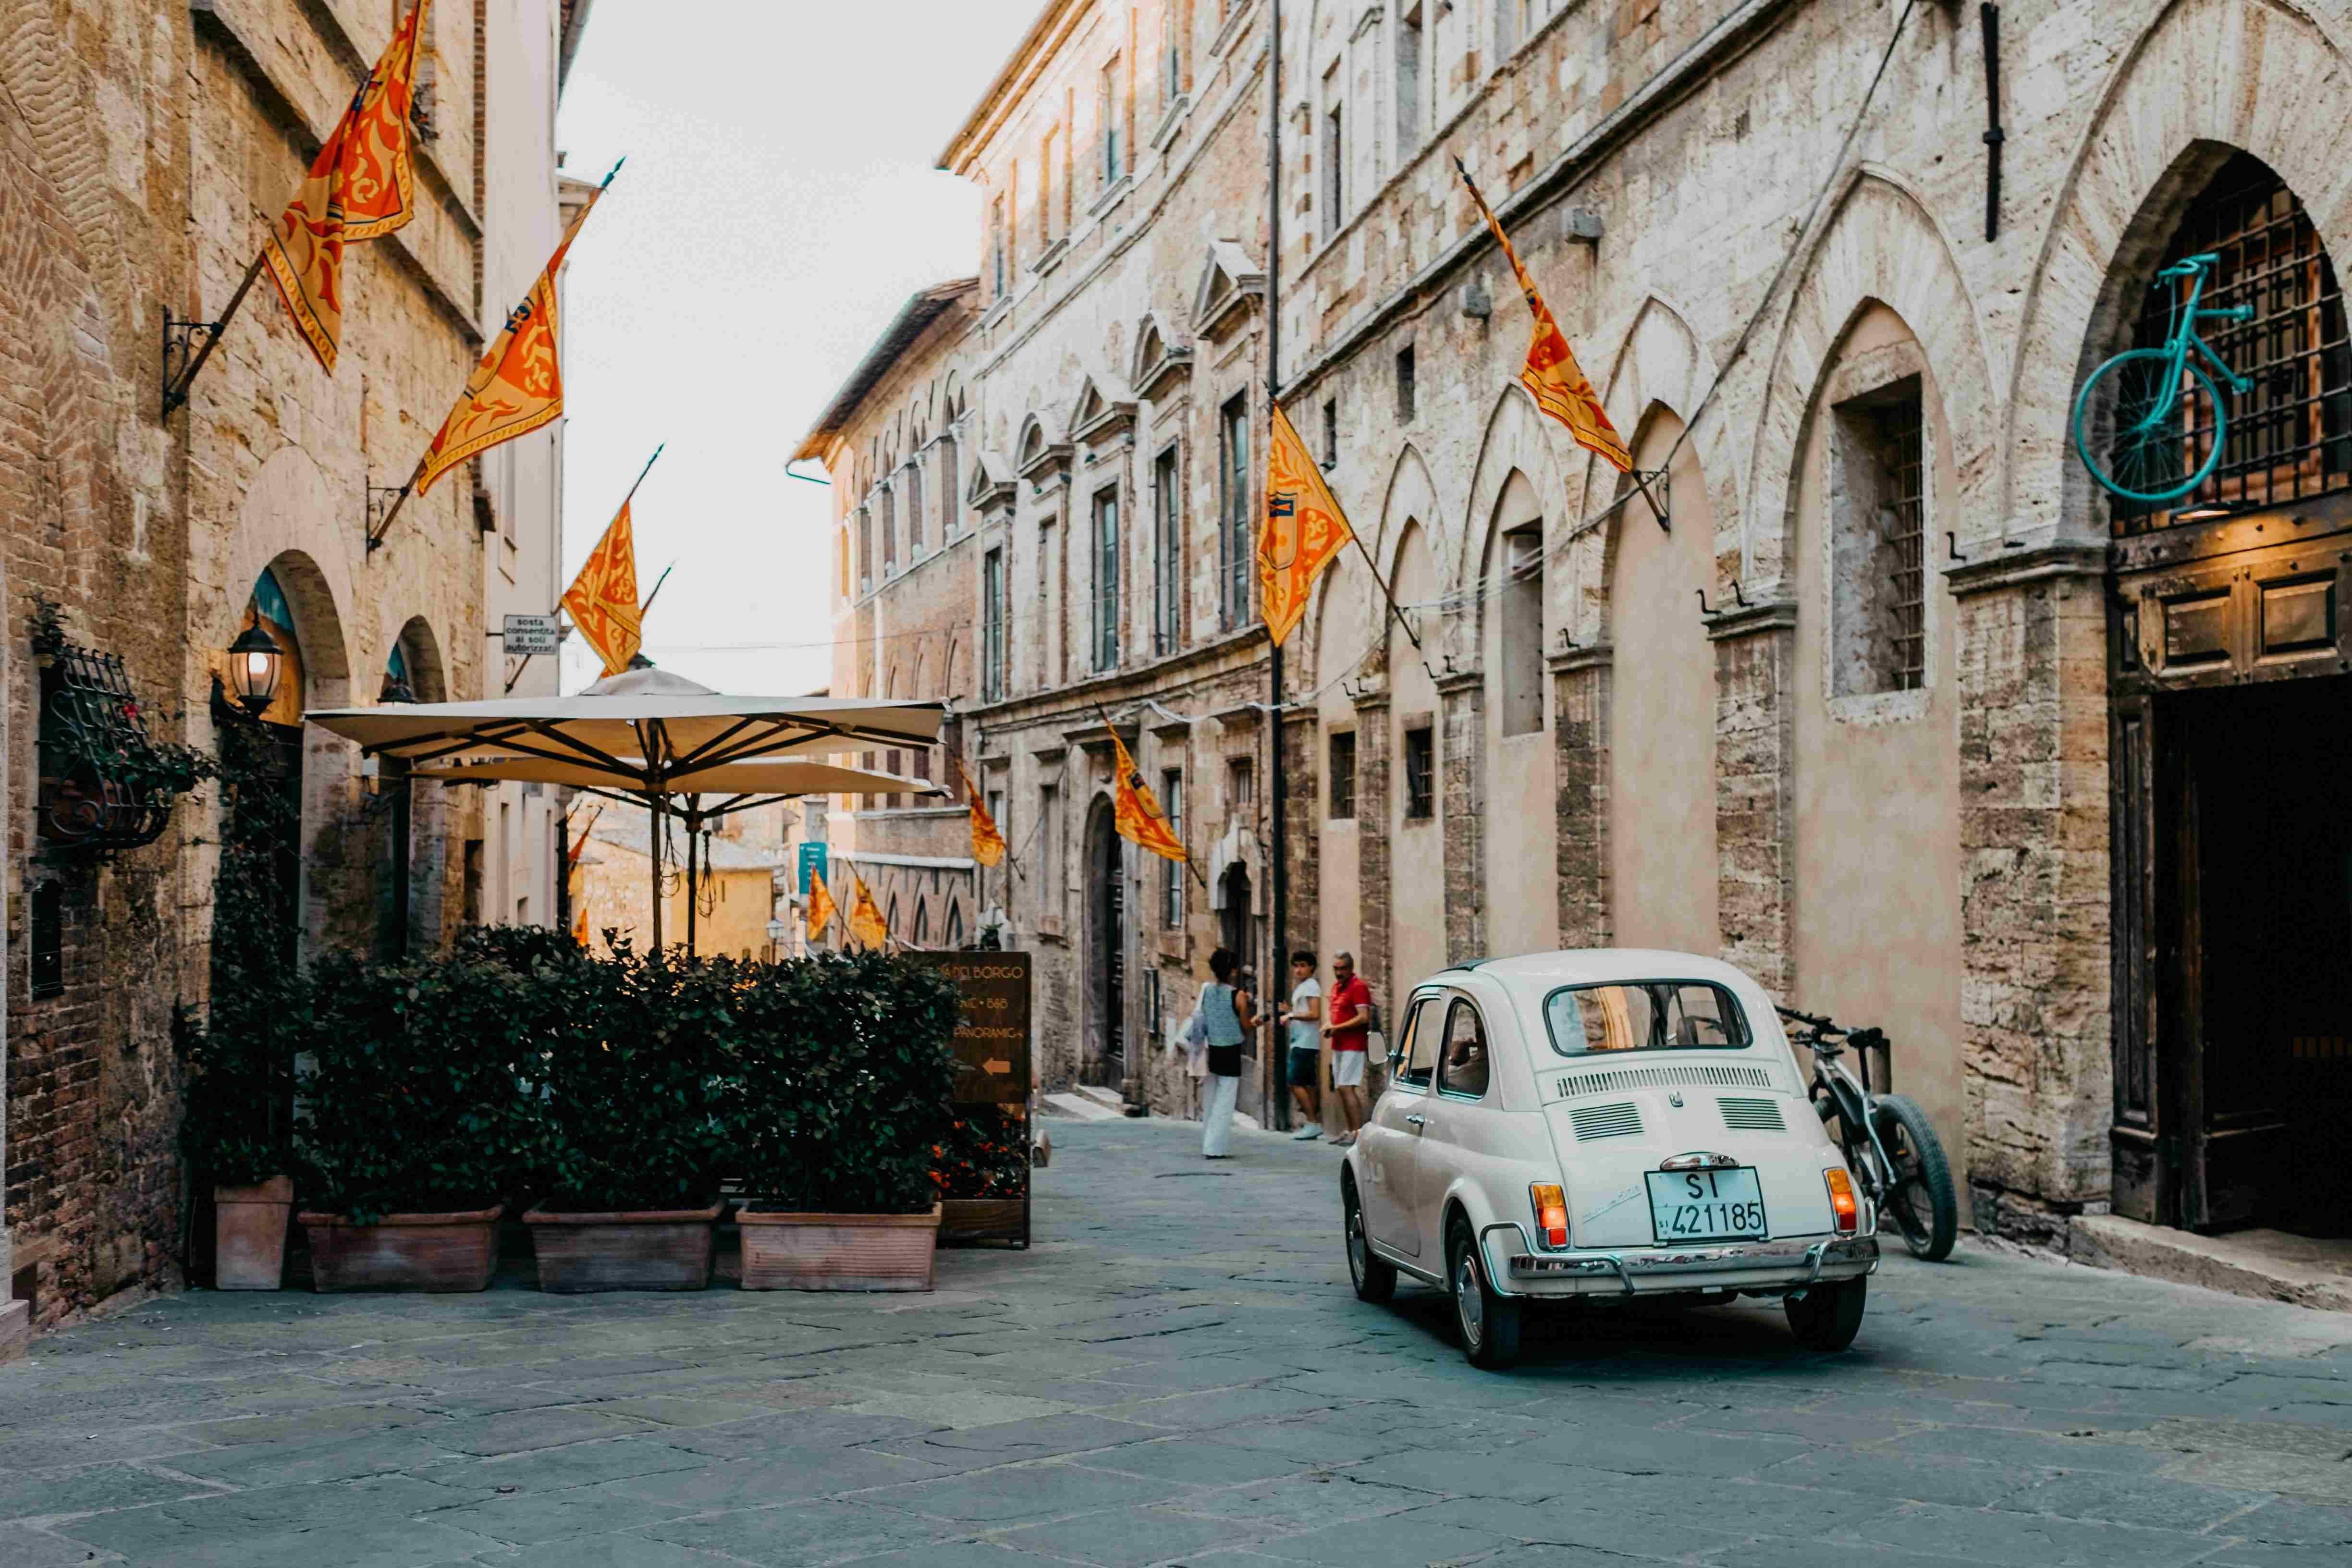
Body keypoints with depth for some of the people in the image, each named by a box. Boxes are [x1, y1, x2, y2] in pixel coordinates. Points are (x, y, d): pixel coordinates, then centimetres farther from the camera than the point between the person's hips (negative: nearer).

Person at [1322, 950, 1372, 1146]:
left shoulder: (1358, 987, -11)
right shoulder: (1336, 986, 16)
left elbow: (1364, 1017, -20)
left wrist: (1337, 1027, -16)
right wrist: (1329, 1027, 5)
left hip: (1353, 1046, -9)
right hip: (1338, 1045, 9)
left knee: (1347, 1088, -13)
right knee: (1340, 1088, 10)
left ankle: (1358, 1132, -10)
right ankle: (1348, 1130, 16)